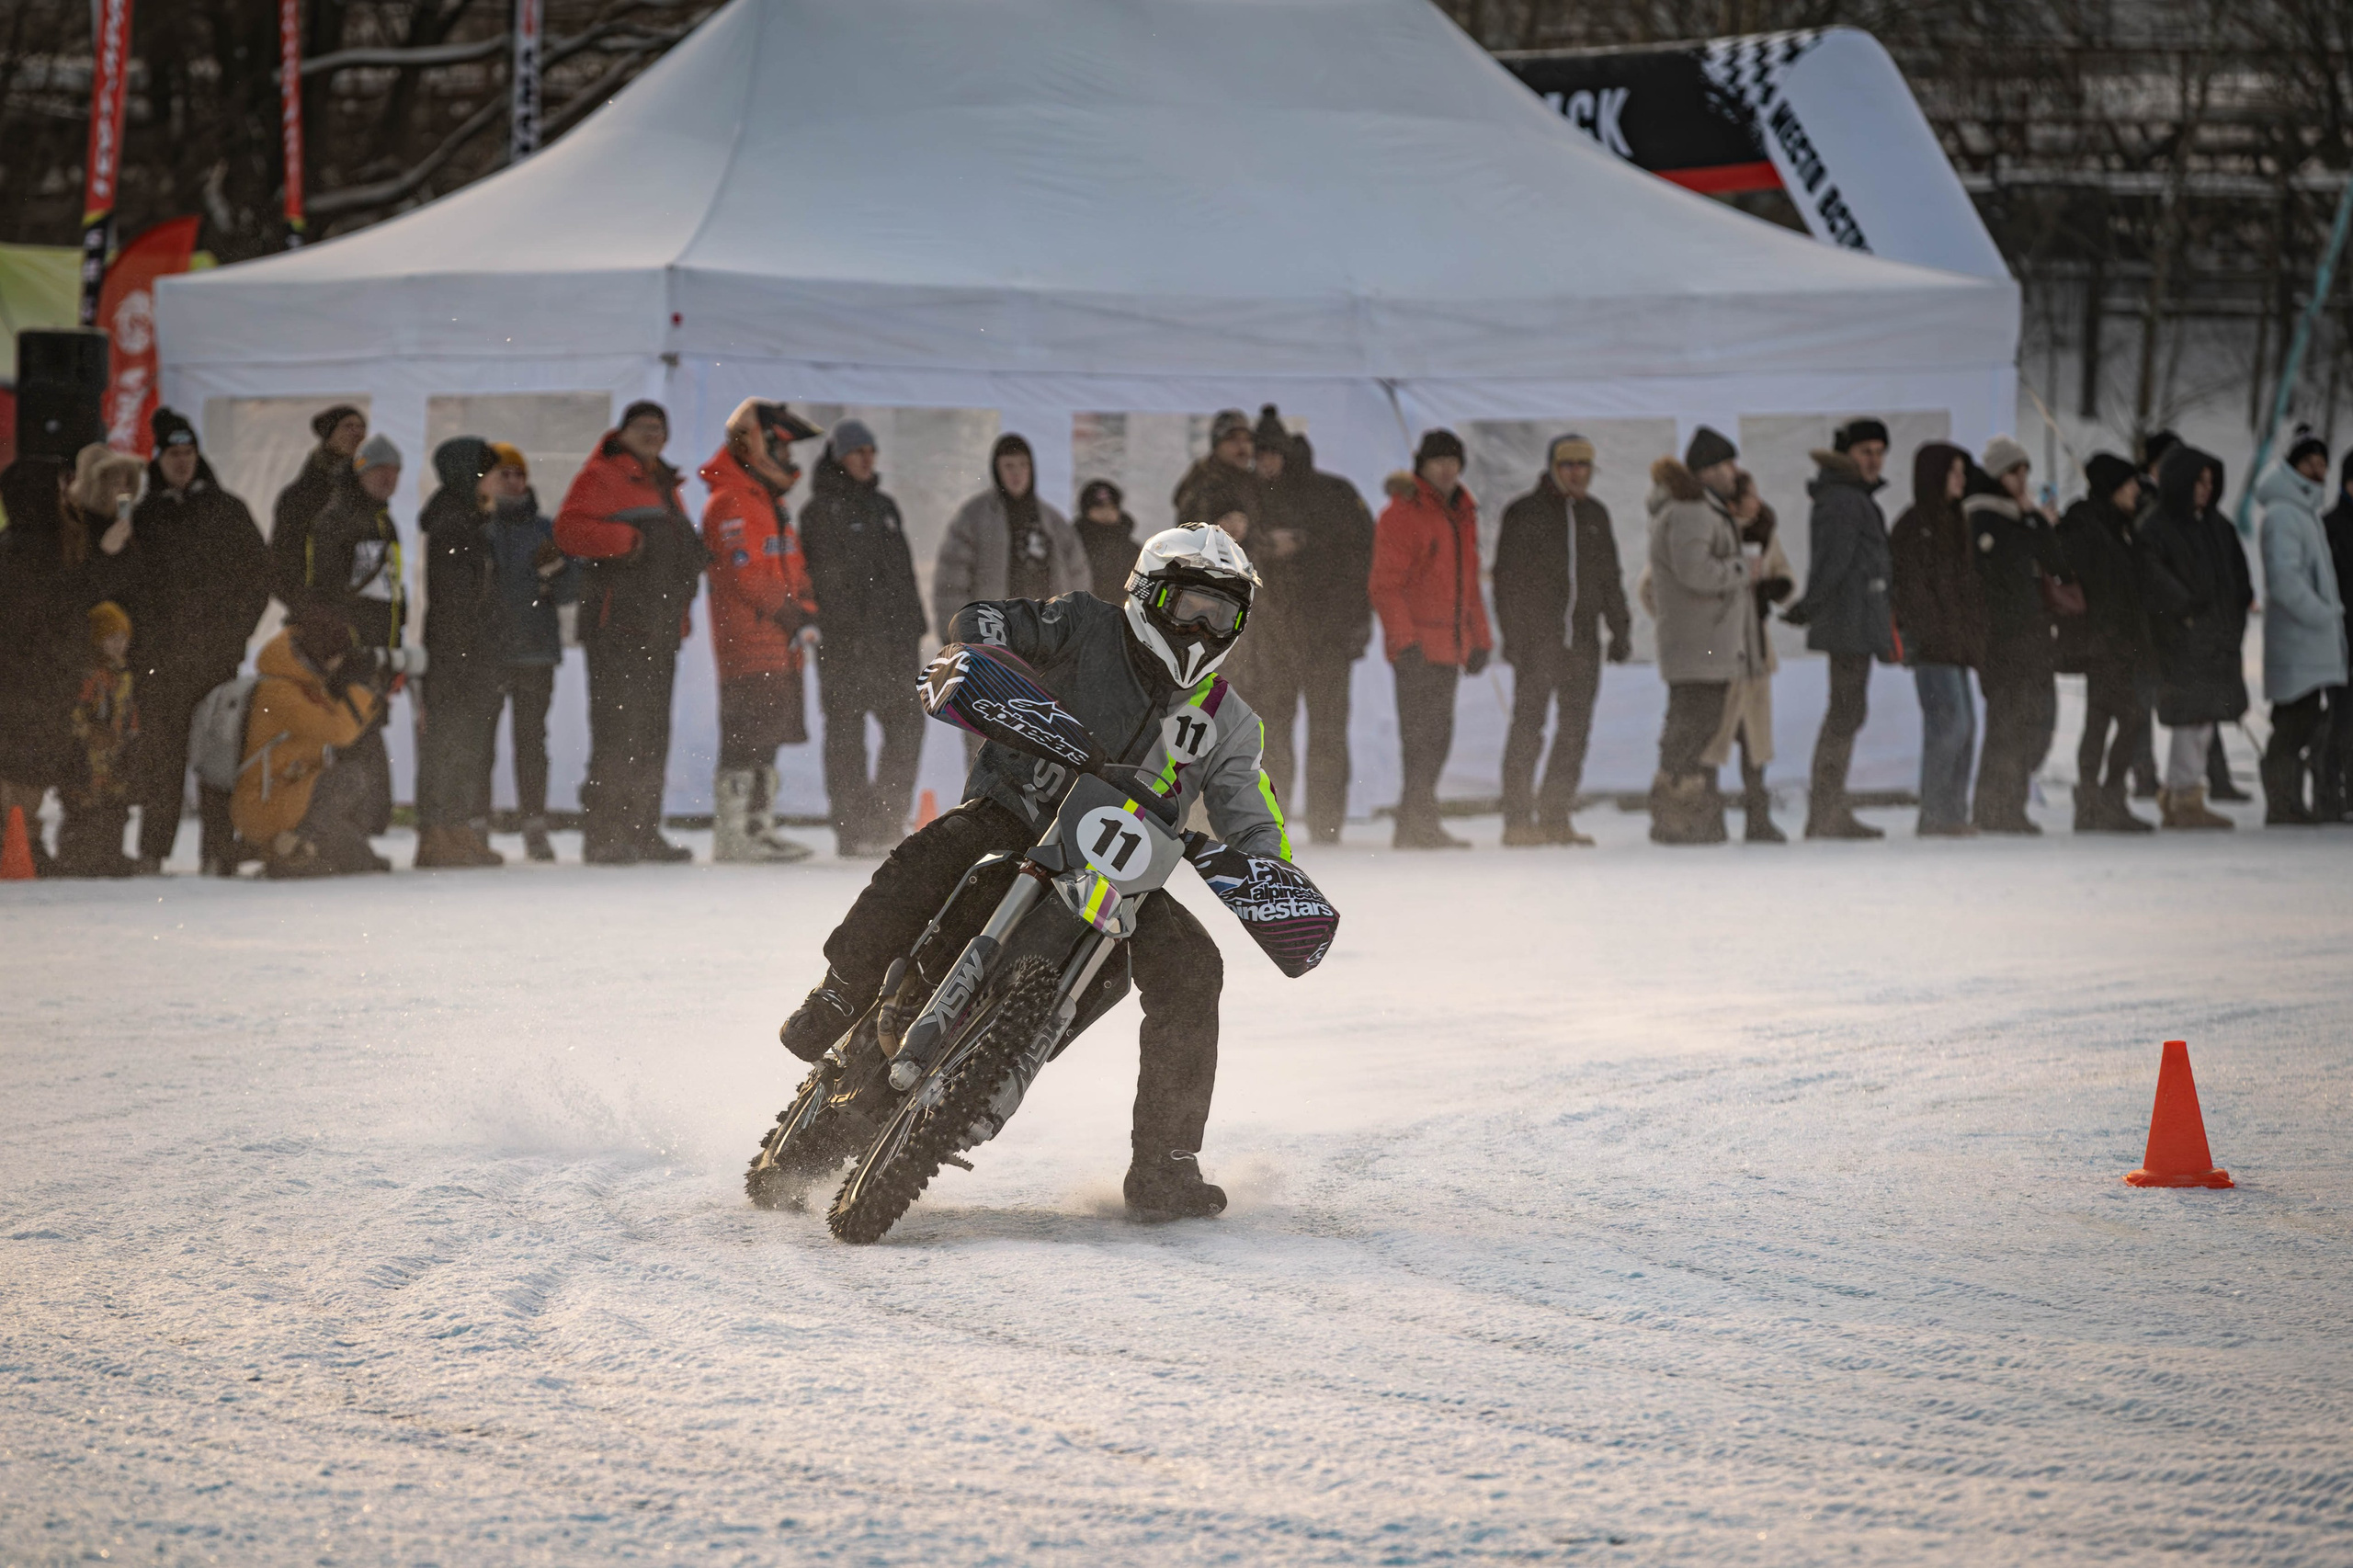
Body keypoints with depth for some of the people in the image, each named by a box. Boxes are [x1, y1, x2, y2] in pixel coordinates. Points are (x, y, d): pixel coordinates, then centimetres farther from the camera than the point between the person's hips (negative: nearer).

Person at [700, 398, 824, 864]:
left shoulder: (771, 503, 21)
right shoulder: (729, 504, -11)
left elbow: (794, 566, 21)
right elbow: (749, 574, -18)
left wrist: (807, 614, 4)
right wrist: (796, 620, -15)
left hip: (779, 646, 10)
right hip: (746, 643, -10)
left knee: (765, 738, 12)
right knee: (745, 738, -10)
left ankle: (758, 827, 17)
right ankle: (731, 834, -10)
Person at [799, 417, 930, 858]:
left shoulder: (884, 506, 19)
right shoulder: (821, 510, -1)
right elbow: (816, 575, -8)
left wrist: (914, 625, 18)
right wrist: (825, 626, -16)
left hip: (894, 636, 7)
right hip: (844, 639, -7)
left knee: (906, 724, 3)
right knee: (846, 731, -4)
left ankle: (886, 822, 10)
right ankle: (853, 827, -3)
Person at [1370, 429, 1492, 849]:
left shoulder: (1463, 514, 16)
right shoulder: (1402, 514, -9)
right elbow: (1385, 586, -13)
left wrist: (1479, 639, 20)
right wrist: (1405, 641, -20)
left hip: (1449, 647, 8)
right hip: (1417, 648, -8)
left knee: (1437, 736, 11)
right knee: (1422, 735, -11)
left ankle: (1417, 824, 18)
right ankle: (1418, 824, -9)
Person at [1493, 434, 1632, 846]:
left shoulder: (1595, 514, 15)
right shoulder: (1523, 513, -1)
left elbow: (1610, 579, 22)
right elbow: (1507, 580, -4)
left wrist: (1620, 630, 15)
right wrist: (1513, 637, -12)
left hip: (1582, 640, 5)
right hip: (1536, 639, -5)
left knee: (1575, 731, 4)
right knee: (1528, 727, -7)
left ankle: (1555, 817, 10)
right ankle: (1518, 820, -6)